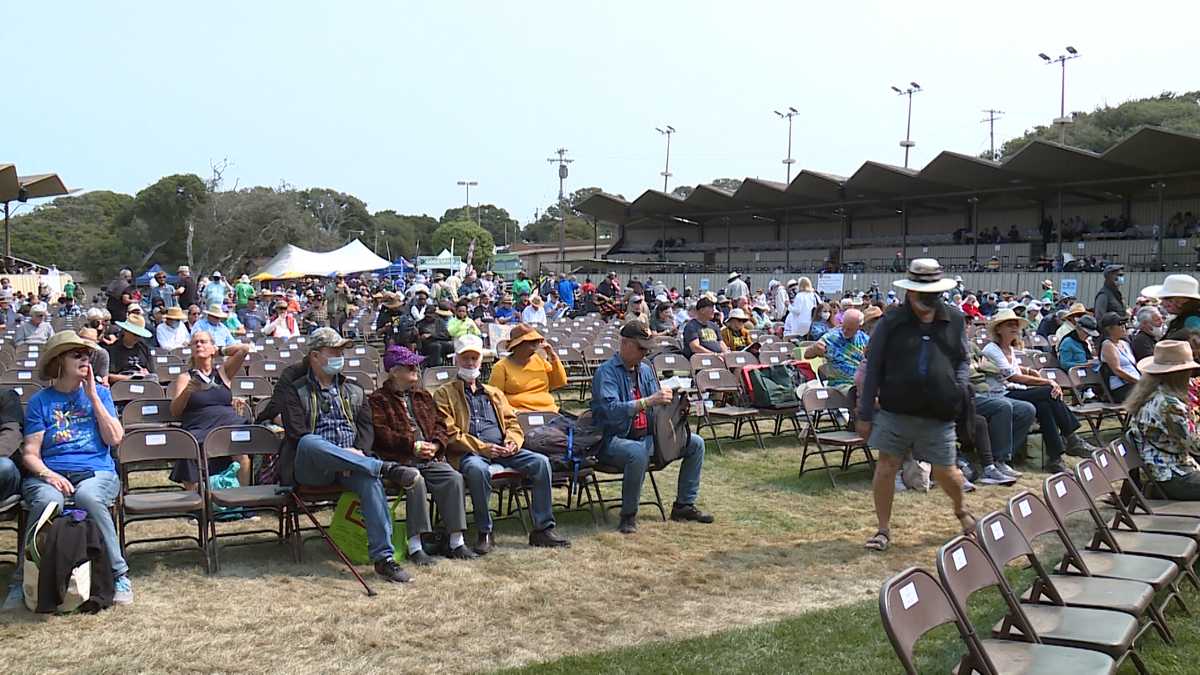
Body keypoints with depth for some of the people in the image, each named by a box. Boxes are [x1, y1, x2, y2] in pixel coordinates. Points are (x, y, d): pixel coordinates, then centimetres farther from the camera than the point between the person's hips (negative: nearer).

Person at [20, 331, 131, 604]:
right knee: (48, 502, -36)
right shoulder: (40, 401, 11)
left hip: (97, 471, 0)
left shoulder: (99, 393, 15)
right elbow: (30, 453, 4)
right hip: (50, 475, 0)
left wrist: (92, 395, 1)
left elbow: (115, 439, 2)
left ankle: (119, 574, -29)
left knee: (88, 497, -36)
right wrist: (48, 474, -16)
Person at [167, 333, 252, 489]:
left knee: (244, 455, -33)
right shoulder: (185, 378, 18)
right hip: (199, 430, 0)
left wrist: (220, 352, 22)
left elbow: (244, 349, 8)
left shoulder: (223, 373, 21)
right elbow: (174, 412, 6)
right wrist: (187, 391, -12)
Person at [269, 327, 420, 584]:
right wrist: (341, 453, -16)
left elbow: (367, 427, 13)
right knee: (309, 443, -38)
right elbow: (296, 433, -4)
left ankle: (383, 557, -33)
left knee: (371, 479, -32)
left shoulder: (353, 390, 23)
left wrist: (359, 452, -11)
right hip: (309, 468, -2)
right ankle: (387, 468, -40)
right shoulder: (295, 390, 10)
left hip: (352, 462, 3)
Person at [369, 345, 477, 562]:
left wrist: (435, 445, -3)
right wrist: (413, 445, -14)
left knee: (454, 478, -20)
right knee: (416, 481, -34)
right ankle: (414, 546, -30)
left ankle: (455, 541, -15)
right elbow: (380, 433, -7)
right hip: (399, 460, -5)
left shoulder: (423, 396, 25)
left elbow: (440, 424, 19)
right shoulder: (378, 399, 7)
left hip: (430, 458, 5)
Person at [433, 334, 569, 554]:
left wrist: (512, 441, -2)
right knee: (478, 469, -40)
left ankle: (543, 528, -15)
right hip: (469, 453, -4)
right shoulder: (444, 394, 12)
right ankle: (484, 533, -25)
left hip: (502, 450, 5)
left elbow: (512, 422, 22)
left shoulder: (494, 393, 29)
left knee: (541, 462, -20)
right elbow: (449, 434, -1)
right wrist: (483, 448, -13)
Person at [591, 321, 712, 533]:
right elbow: (611, 409, -28)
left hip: (647, 436, 8)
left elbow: (658, 408, 17)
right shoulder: (606, 372, -11)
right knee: (638, 452, -40)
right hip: (614, 440, -8)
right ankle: (628, 515, -22)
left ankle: (684, 505, 8)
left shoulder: (645, 369, 13)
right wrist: (649, 401, -35)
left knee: (695, 443, 0)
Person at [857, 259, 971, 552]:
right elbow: (873, 370, 0)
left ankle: (961, 510, 40)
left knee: (945, 472, 7)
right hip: (895, 412, -1)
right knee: (886, 467, 1)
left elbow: (963, 361, 17)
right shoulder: (891, 322, -1)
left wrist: (960, 386, -6)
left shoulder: (955, 322, 6)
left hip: (938, 416, 1)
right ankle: (884, 529, 17)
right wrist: (865, 414, -2)